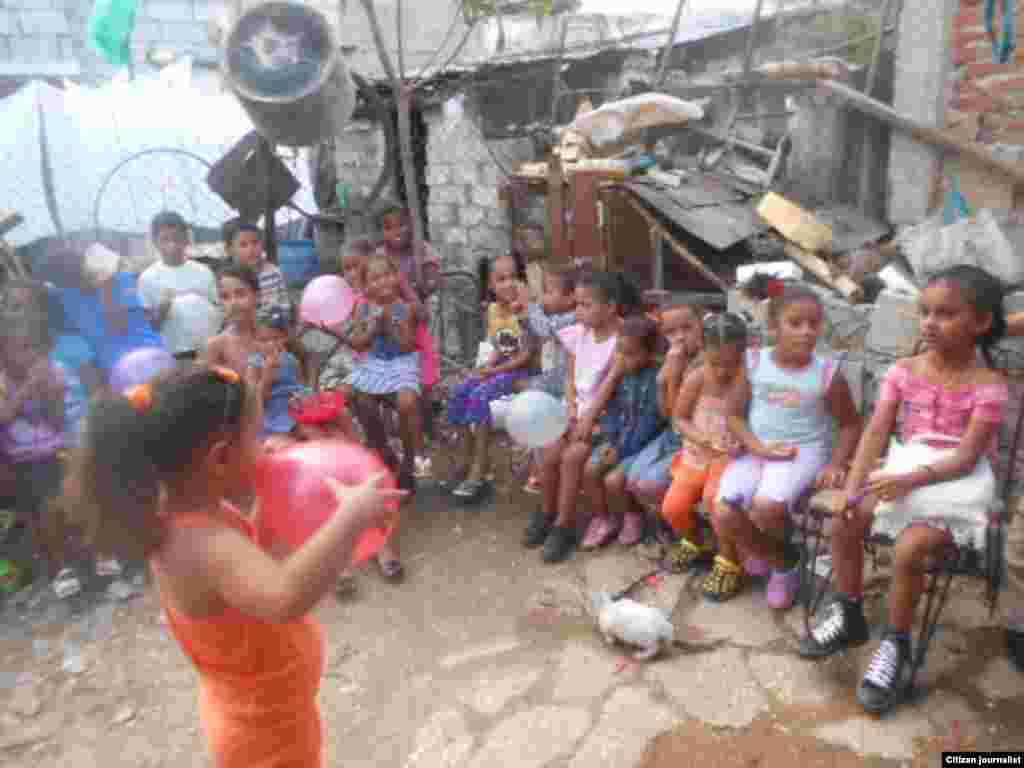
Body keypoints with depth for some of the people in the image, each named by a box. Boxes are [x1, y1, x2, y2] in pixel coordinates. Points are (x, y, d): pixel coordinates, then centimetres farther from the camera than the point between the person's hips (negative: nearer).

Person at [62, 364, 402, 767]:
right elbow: (285, 597, -60)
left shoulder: (186, 514, -10)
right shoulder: (202, 543, -39)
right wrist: (352, 514, -48)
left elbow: (252, 557, 9)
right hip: (267, 733, -8)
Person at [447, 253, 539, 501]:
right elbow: (497, 348, 13)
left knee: (480, 397, -25)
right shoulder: (493, 309, 7)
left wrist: (495, 370, -16)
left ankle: (478, 471, -19)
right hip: (497, 367, 8)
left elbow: (527, 355, -19)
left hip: (521, 371, -8)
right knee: (461, 393, -7)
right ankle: (472, 459, 5)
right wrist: (487, 365, -6)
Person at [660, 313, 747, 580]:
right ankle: (696, 543, 29)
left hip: (732, 455, -3)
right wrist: (697, 437, -17)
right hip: (697, 454, 3)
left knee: (715, 498, -30)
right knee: (672, 508, -8)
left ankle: (729, 561, -4)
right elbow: (679, 418, -1)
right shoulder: (696, 378, -8)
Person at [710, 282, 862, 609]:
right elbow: (735, 415, 4)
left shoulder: (827, 374, -4)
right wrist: (760, 447, -11)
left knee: (765, 507, -32)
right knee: (724, 513, -20)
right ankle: (783, 562, 10)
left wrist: (836, 463, -7)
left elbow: (850, 424, 7)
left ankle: (763, 552, 7)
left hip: (804, 453, -2)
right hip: (756, 451, 3)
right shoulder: (754, 363, 0)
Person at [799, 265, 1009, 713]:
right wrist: (851, 486, -17)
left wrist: (910, 480, -32)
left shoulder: (988, 386, -11)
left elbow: (966, 457, -18)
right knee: (844, 519, -15)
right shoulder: (904, 372, 1)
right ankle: (848, 615, 8)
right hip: (904, 473, 5)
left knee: (909, 548, -28)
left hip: (955, 487, -5)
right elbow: (876, 433, -5)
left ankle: (896, 645, -4)